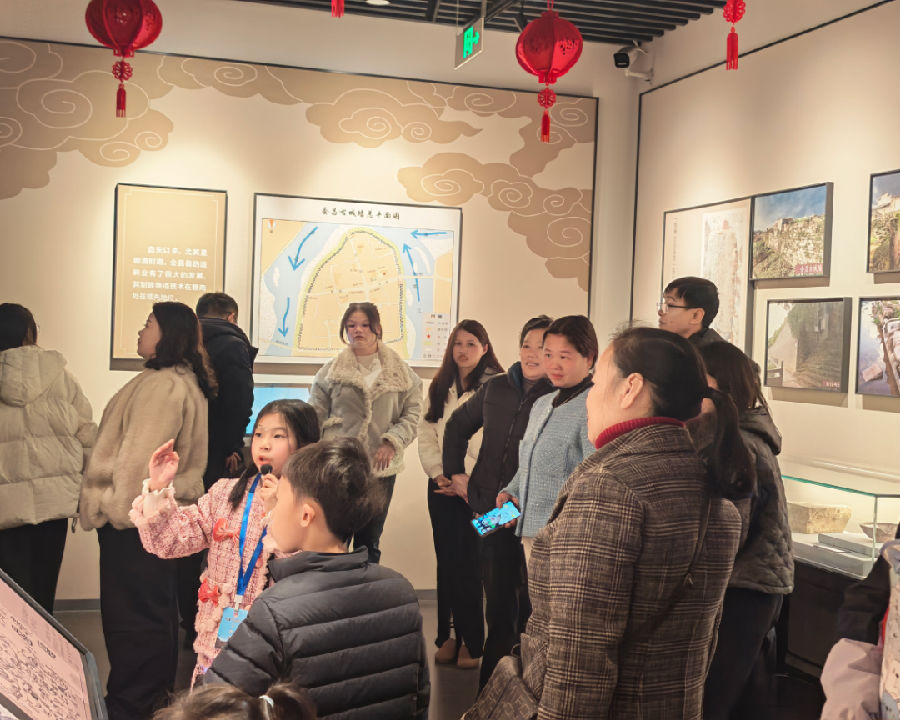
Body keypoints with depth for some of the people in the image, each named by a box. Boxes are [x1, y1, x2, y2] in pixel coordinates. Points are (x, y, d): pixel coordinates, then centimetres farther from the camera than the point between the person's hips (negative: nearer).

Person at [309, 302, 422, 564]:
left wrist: (392, 443, -11)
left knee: (370, 543, 11)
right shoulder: (330, 372, 5)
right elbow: (314, 416, 5)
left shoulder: (400, 373, 5)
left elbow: (413, 413, 4)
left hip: (381, 467, 1)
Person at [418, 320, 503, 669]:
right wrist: (439, 474, -3)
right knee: (446, 562, 7)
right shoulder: (440, 387, 14)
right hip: (441, 487, 5)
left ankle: (471, 640, 3)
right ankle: (448, 636, 14)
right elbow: (426, 435, 11)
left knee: (468, 564, -7)